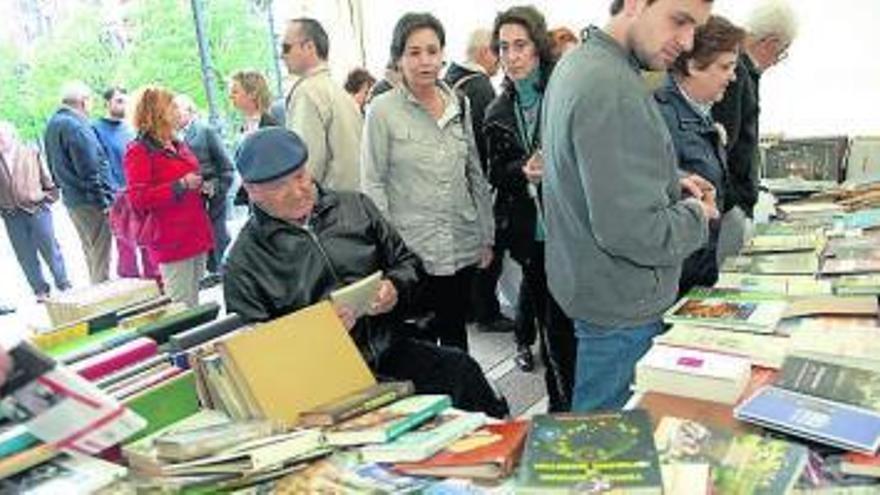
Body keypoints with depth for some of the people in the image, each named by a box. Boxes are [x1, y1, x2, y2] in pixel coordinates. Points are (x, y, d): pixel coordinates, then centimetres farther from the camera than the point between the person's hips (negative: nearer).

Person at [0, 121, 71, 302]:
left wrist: (45, 198, -2)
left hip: (36, 210, -2)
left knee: (50, 249, 4)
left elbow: (48, 180, 5)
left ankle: (63, 284, 19)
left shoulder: (31, 154, 3)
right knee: (26, 256, 7)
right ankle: (40, 290, 18)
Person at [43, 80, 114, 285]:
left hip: (71, 199, 10)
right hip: (90, 201, -10)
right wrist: (104, 201, -15)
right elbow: (89, 171, -20)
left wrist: (63, 187, 21)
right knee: (100, 256, -3)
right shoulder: (76, 126, -18)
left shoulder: (52, 124, 13)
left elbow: (54, 166, 18)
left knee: (90, 253, 19)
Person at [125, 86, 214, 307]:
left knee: (194, 302, 16)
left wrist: (200, 187, 9)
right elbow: (138, 198, -17)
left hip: (197, 234, 8)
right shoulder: (139, 152, -9)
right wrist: (181, 186, -21)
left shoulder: (178, 146, 15)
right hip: (172, 240, -8)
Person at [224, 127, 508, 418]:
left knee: (461, 369, -23)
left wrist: (396, 287, -3)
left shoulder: (354, 206, 13)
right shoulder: (243, 264, 2)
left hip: (390, 348, 4)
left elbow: (408, 262, 20)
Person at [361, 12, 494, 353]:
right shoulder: (382, 111, -6)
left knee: (455, 333, 17)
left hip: (463, 245, 4)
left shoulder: (459, 104, 7)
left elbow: (475, 174, 12)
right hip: (414, 249, -4)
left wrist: (487, 235, 11)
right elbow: (373, 184, -6)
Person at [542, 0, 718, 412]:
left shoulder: (577, 62, 6)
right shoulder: (613, 89, -26)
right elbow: (629, 231, -30)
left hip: (583, 281, 10)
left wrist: (670, 184, 5)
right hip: (622, 306, -10)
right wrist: (695, 215, -10)